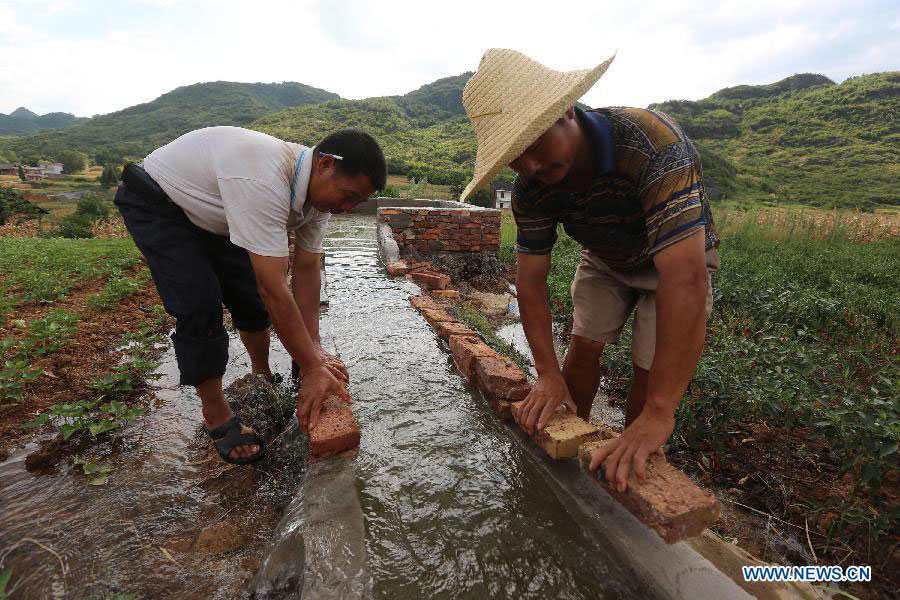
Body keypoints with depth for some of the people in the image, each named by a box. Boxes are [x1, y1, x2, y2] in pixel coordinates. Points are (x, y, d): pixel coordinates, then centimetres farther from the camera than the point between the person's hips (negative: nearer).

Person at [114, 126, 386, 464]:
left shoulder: (320, 188, -16)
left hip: (207, 210, 7)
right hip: (155, 204, -7)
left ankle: (262, 378, 28)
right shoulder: (264, 182, -43)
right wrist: (312, 368, -38)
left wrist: (315, 350, -18)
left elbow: (306, 270, -14)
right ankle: (217, 417, 0)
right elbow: (274, 288, -43)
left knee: (250, 291, 4)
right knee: (200, 304, -18)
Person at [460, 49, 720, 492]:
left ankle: (631, 465, 20)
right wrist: (548, 373, -24)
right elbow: (531, 278, -18)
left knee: (650, 369, -7)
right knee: (583, 349, -1)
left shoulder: (650, 143, -40)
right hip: (604, 260, 4)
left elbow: (685, 278, -47)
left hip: (677, 258, -3)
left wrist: (659, 414, -47)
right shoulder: (530, 188, -23)